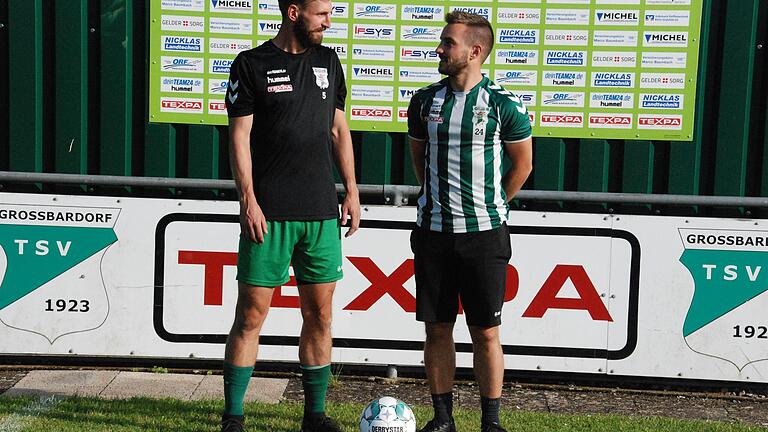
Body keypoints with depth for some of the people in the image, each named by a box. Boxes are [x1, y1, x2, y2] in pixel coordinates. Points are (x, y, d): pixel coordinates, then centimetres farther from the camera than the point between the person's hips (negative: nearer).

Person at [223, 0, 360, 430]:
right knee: (252, 314, -2)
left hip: (321, 212, 5)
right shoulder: (251, 64, -1)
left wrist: (352, 191, 12)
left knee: (320, 316, 7)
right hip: (269, 213, -4)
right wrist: (248, 200, -12)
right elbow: (240, 136, -4)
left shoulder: (328, 61, 14)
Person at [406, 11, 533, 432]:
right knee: (437, 329, 7)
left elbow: (522, 163, 6)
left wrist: (491, 206, 9)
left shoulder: (503, 105, -6)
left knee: (486, 333, 1)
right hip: (433, 232, 3)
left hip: (484, 233, -3)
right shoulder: (425, 101, 5)